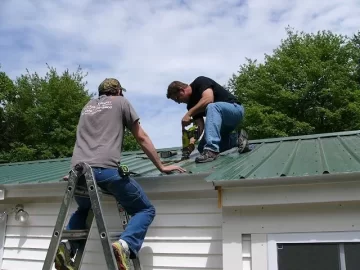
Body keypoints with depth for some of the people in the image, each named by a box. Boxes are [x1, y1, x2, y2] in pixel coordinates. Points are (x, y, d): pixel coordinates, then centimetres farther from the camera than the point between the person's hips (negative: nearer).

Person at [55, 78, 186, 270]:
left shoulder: (87, 107, 33)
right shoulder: (120, 102, 18)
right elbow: (142, 138, 17)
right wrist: (161, 167, 23)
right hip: (107, 169, -5)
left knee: (83, 209, 34)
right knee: (146, 210, 9)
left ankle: (67, 246, 8)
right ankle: (125, 246, -17)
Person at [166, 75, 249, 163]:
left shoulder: (200, 82, -13)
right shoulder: (191, 104, 7)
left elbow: (208, 99, -32)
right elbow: (200, 125, -3)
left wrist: (188, 114, -29)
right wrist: (193, 139, -21)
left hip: (235, 109, -8)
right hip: (223, 122, 9)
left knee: (211, 107, -38)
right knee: (202, 148, 2)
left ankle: (211, 150, -43)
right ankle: (236, 139, 7)